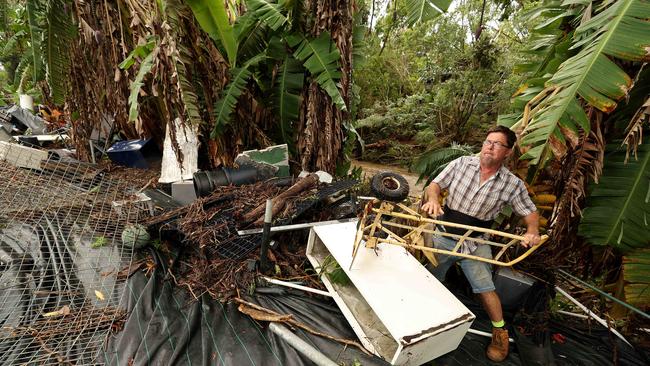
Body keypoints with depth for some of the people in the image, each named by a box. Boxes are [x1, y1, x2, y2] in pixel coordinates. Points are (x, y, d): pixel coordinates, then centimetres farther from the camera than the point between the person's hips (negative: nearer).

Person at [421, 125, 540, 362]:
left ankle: (500, 332, 28)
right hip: (444, 236, 1)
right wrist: (433, 198, -24)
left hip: (476, 243, -1)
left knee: (485, 288, 1)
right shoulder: (461, 164, -9)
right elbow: (435, 184, -3)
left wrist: (532, 231, -18)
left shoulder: (512, 185, -9)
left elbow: (530, 212, 2)